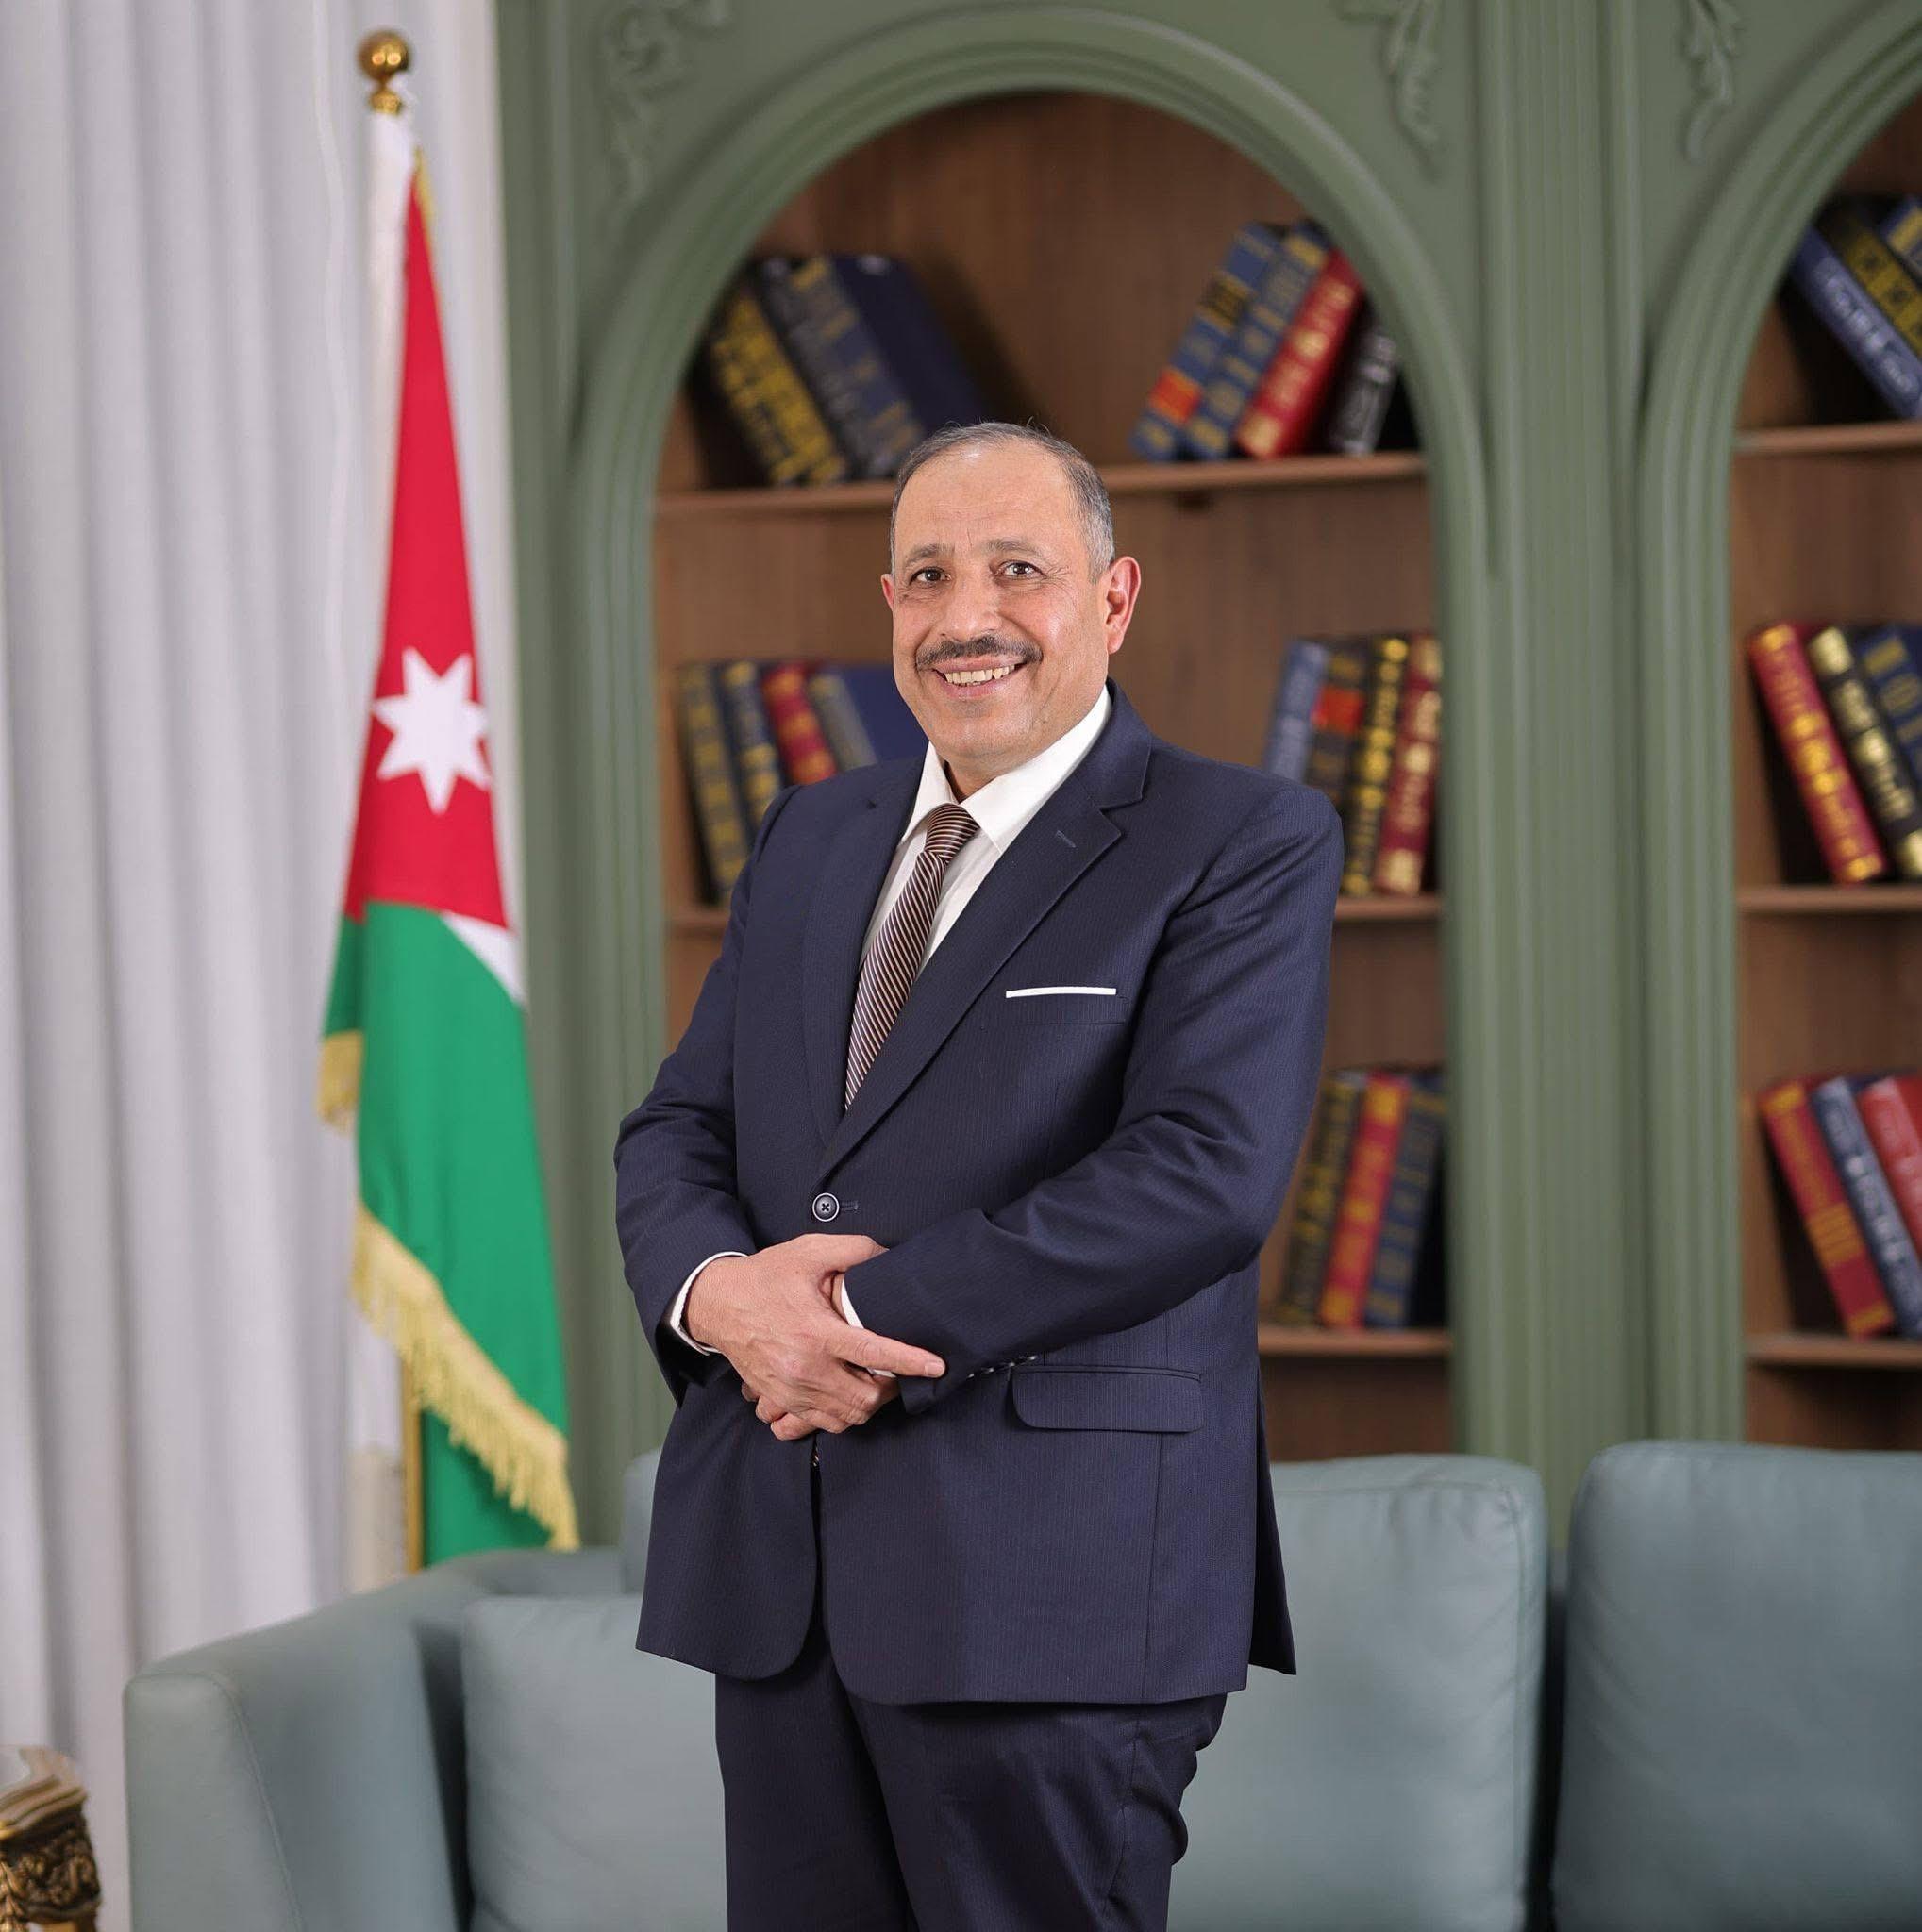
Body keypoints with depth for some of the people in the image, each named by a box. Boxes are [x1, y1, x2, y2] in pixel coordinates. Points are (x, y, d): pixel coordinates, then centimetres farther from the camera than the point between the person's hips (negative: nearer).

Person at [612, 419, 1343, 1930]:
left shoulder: (1244, 842, -4)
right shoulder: (810, 837, 17)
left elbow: (1205, 1173, -17)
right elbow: (674, 1130, 14)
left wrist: (871, 1315, -17)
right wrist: (717, 1289, -10)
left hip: (1053, 1579, -6)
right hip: (777, 1571, 6)